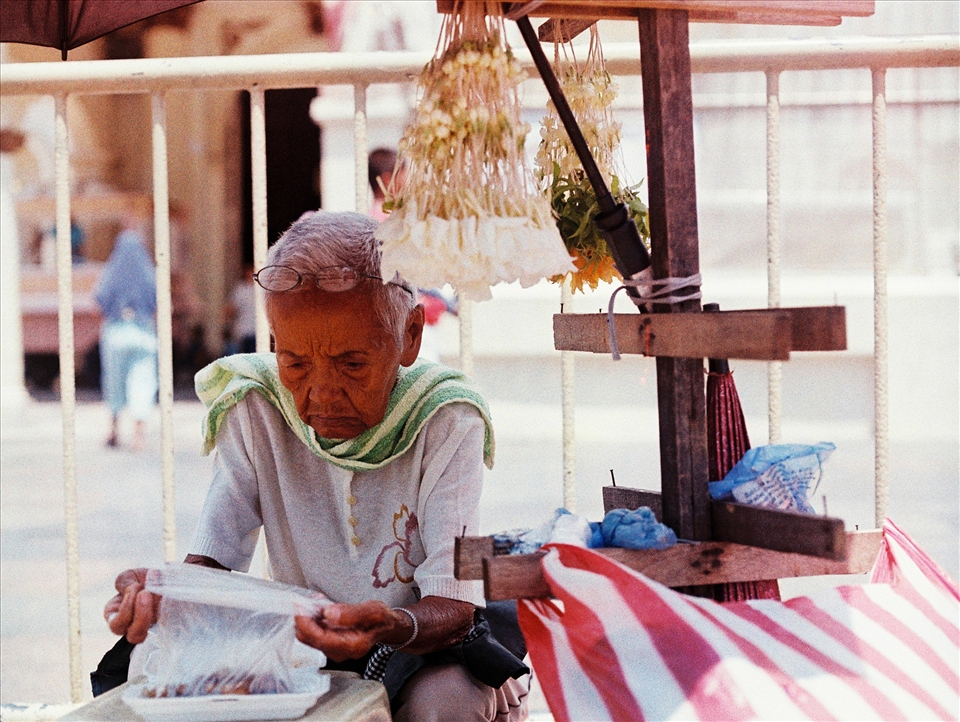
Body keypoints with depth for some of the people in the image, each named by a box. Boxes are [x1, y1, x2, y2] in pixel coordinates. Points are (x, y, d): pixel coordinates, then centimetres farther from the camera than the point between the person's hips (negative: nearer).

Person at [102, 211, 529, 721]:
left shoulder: (445, 421, -17)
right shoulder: (253, 410, -8)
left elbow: (452, 605, -23)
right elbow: (212, 559, -10)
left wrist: (392, 628, -48)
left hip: (427, 650, -1)